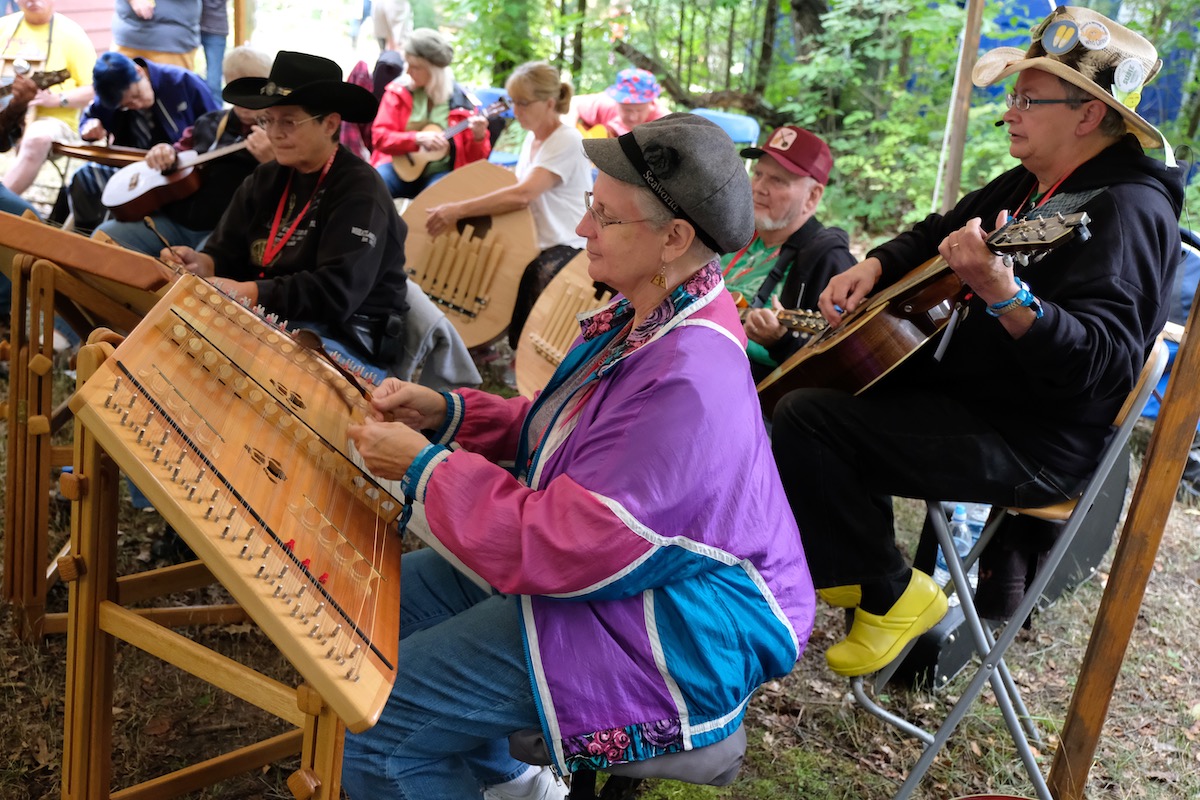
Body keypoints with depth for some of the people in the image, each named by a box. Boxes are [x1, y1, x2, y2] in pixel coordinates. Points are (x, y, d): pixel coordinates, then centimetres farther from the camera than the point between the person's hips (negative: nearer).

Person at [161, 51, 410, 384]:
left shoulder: (359, 190, -14)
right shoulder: (265, 179, 11)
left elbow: (336, 290, -25)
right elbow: (228, 254, 8)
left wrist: (246, 292, -28)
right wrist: (202, 264, -16)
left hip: (349, 341, -7)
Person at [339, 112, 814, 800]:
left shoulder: (689, 379, -30)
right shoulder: (646, 319, 2)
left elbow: (564, 545, -28)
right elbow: (565, 436, 13)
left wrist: (424, 467, -18)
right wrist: (450, 412, 0)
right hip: (602, 562, 10)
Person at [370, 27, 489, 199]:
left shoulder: (460, 100, -3)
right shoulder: (398, 90, 0)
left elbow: (475, 158, 0)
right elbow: (379, 136, -6)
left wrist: (478, 137, -23)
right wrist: (418, 138, -21)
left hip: (440, 172, -1)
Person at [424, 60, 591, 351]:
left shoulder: (567, 142, -16)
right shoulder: (532, 139, 12)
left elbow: (522, 195, -27)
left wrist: (458, 210, -26)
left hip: (567, 248, -8)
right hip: (534, 243, 8)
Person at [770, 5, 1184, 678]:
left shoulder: (1129, 211, -21)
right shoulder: (1029, 184, 11)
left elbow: (1105, 362, -33)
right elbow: (938, 233, 24)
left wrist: (1002, 293, -47)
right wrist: (875, 266, 4)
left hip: (1033, 443, -11)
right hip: (969, 388, 11)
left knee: (805, 419, -22)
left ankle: (892, 596, -3)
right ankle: (848, 563, 24)